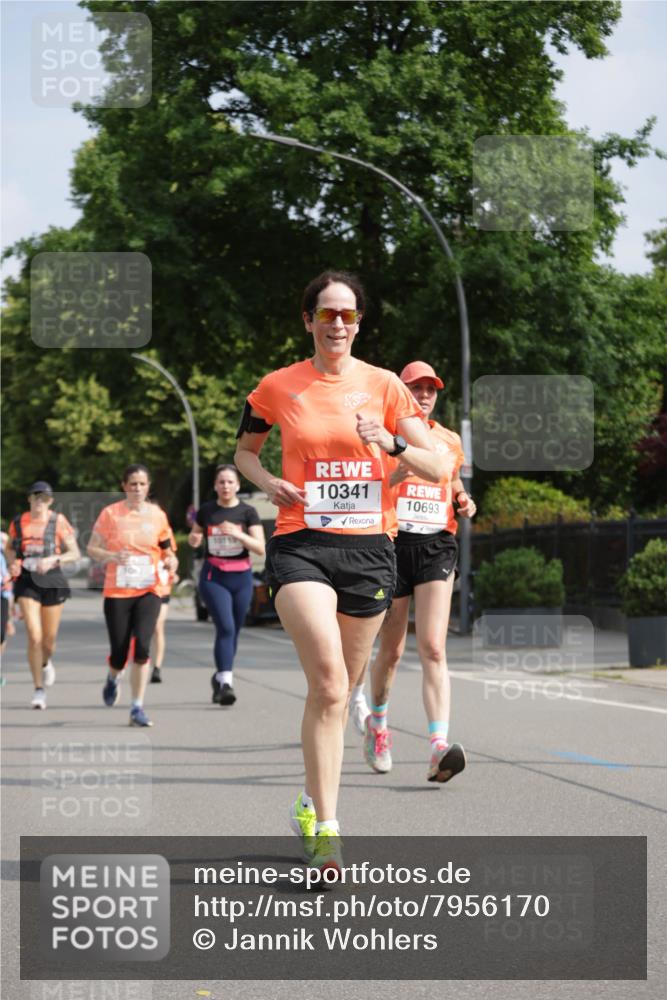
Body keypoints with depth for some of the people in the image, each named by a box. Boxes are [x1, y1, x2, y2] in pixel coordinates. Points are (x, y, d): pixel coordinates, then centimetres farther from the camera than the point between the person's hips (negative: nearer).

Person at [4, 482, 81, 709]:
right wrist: (12, 563, -2)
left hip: (52, 581, 0)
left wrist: (53, 559, -20)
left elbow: (75, 553, -3)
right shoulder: (18, 522, 4)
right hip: (27, 581, 0)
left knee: (49, 639, 8)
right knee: (34, 637, -13)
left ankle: (46, 663, 46)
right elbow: (9, 548, 20)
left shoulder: (58, 521, -2)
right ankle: (39, 690, -4)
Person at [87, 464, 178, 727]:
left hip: (148, 591, 1)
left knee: (142, 647, -16)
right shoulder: (110, 513, -1)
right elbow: (91, 548, 1)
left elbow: (166, 549, 17)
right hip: (117, 592, -1)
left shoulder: (157, 515, 5)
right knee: (119, 653, -2)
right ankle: (113, 679, 37)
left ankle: (137, 708, -8)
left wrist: (171, 560, -6)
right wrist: (112, 556, -18)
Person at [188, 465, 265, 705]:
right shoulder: (206, 511, 4)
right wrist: (193, 538, -3)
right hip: (213, 577, -1)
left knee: (234, 631, 8)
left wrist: (237, 534, -22)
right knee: (226, 627, -18)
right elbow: (194, 539, 20)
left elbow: (260, 548, -8)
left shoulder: (247, 512, 0)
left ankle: (219, 677, 28)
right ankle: (226, 682, -23)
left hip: (241, 577, 1)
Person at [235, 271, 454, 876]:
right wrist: (268, 481, -1)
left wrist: (390, 441, -14)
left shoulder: (383, 385, 5)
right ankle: (326, 828, -20)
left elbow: (438, 468, 4)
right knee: (329, 682, -20)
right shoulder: (278, 387, 5)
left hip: (369, 548, 2)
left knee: (336, 691, 10)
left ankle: (311, 800, 32)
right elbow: (244, 451, 21)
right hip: (301, 546, -2)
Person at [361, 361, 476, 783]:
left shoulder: (450, 440, 13)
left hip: (437, 546, 1)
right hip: (393, 543, -1)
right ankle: (377, 724, 37)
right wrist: (391, 477, -20)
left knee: (433, 648, -14)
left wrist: (464, 501, 5)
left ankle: (439, 747, -25)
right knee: (392, 650, 9)